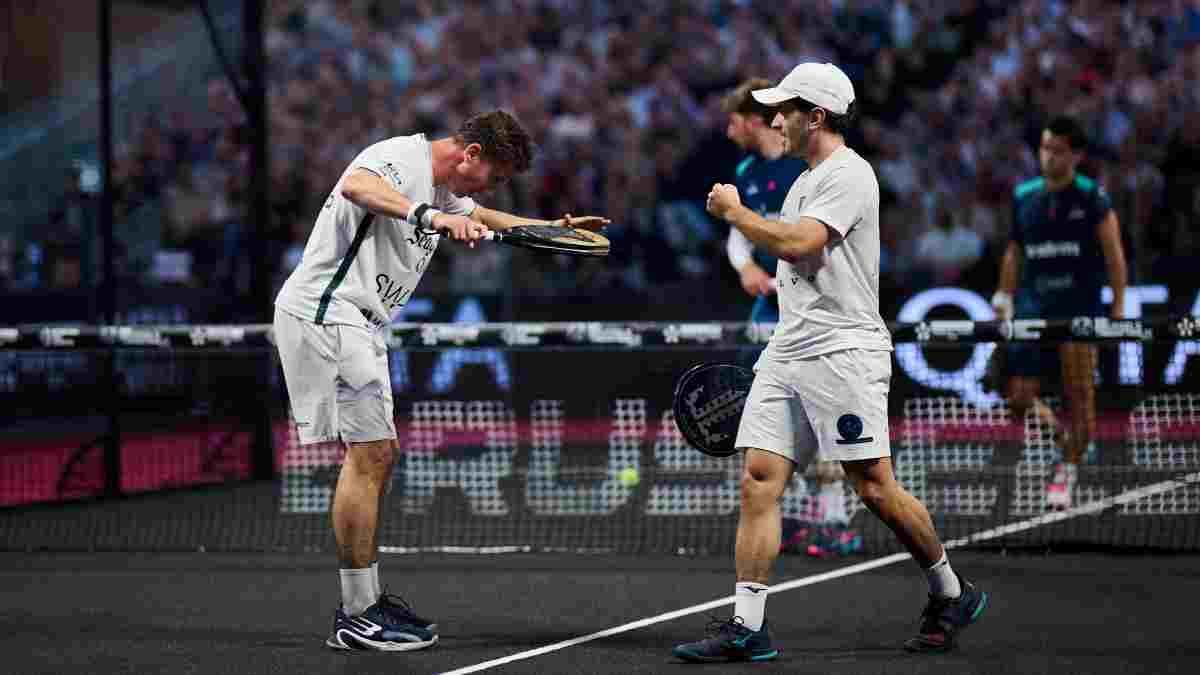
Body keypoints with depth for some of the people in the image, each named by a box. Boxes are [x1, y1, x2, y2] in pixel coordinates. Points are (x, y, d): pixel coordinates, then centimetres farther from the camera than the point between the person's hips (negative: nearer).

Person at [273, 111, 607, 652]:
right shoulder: (401, 157, -14)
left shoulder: (442, 188, 18)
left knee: (377, 456, 12)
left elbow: (479, 217, 41)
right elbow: (355, 185, -37)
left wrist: (552, 228, 34)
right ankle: (358, 618, -12)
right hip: (325, 311, -11)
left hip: (355, 322, 11)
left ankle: (364, 600, 18)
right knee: (368, 454, -13)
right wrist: (430, 216, -47)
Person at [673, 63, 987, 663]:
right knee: (758, 480, -4)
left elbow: (797, 244, -22)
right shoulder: (805, 182, 22)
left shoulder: (848, 175, -9)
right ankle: (747, 626, -7)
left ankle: (951, 595, 13)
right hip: (787, 353, 9)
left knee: (874, 487, -6)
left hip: (843, 353, -9)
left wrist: (734, 211, -8)